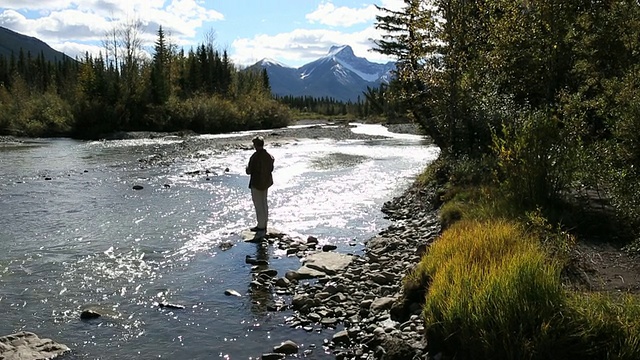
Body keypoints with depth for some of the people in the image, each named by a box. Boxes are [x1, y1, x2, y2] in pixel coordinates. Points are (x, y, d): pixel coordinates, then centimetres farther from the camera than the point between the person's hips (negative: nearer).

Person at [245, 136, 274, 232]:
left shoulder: (255, 157, -22)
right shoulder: (268, 156, 1)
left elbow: (249, 171, -19)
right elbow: (271, 169, 9)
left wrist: (247, 169, 2)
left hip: (256, 183, -8)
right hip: (266, 182, 8)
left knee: (258, 205, 2)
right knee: (264, 203, 18)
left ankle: (261, 226, 9)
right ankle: (264, 224, 26)